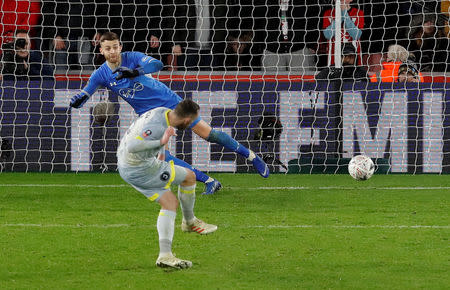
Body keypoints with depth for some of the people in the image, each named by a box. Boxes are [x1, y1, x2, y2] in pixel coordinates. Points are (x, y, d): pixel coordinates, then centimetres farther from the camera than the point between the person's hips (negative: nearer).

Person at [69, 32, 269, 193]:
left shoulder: (132, 58, -16)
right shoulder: (100, 75, -8)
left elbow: (157, 64, -31)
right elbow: (82, 98, -10)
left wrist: (134, 72, -47)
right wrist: (77, 100, -35)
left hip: (169, 101, -3)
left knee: (207, 133, -6)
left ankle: (252, 157, 11)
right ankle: (209, 182, -8)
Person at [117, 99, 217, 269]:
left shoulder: (164, 112, 3)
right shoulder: (156, 127, -28)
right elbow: (132, 147, -36)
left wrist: (161, 152, 28)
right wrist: (161, 142, -38)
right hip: (140, 170, -10)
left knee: (170, 202, 6)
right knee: (189, 176, 2)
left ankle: (165, 255, -3)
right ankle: (189, 221, 25)